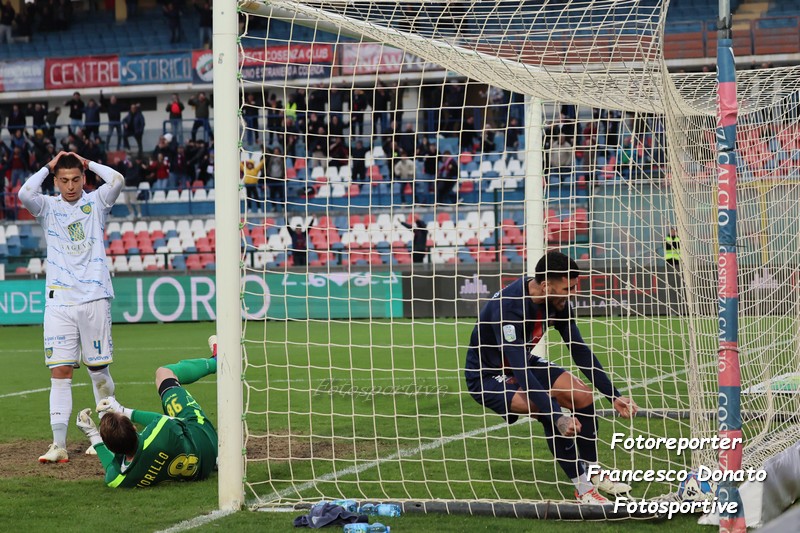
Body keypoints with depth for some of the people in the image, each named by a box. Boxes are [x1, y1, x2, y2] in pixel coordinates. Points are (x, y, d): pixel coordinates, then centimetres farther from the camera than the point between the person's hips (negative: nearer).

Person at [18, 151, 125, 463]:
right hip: (58, 301, 0)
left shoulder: (95, 203, 8)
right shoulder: (49, 208, 8)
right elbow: (25, 194, -12)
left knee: (98, 369, 5)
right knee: (60, 371, -6)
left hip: (94, 298, 0)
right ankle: (59, 445, -8)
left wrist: (87, 163, 3)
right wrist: (49, 166, 0)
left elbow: (117, 180, -11)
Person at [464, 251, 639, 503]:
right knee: (550, 411, -28)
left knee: (582, 395, -3)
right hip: (487, 376, -8)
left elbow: (580, 351, 0)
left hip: (522, 363, 8)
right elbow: (521, 371, -39)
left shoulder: (558, 301, -11)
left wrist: (614, 396, -4)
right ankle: (583, 489, -14)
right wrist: (556, 416, -45)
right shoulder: (508, 307, -35)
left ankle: (595, 475, 15)